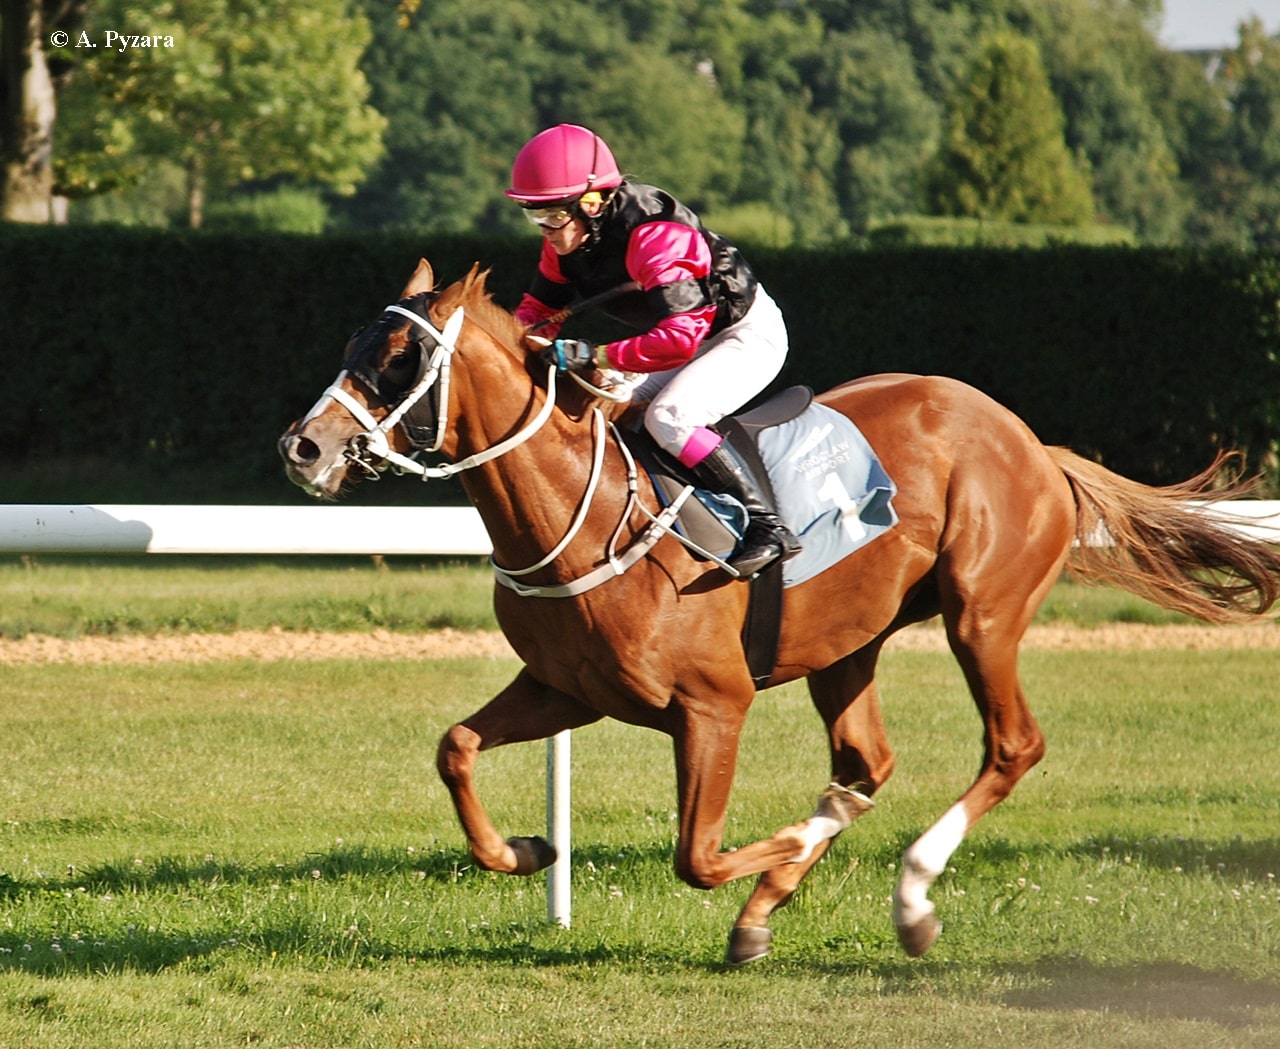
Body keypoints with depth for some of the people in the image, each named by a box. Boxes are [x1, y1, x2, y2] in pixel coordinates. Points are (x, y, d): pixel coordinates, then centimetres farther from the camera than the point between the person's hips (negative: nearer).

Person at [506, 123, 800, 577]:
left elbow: (679, 339, -41)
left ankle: (769, 528, -26)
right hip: (698, 335, 10)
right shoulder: (567, 241, -6)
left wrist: (595, 357, -41)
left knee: (667, 417, -28)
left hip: (749, 333, -10)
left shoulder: (654, 237, -34)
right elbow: (539, 306, 7)